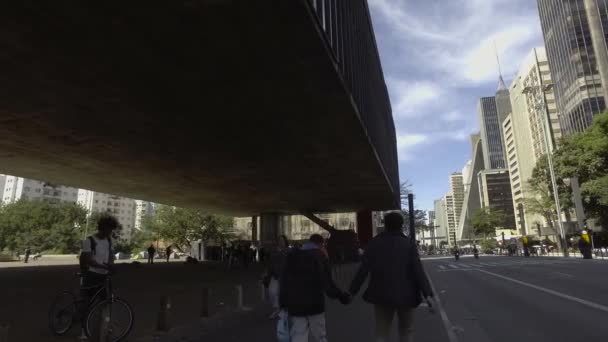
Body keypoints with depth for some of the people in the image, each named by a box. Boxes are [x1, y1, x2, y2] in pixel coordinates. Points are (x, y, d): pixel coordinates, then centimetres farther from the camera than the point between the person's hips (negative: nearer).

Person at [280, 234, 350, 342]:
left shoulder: (292, 256, 6)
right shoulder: (321, 257, -1)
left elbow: (284, 281, 4)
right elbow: (328, 283, -4)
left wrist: (283, 302, 6)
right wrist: (341, 295, 9)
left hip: (295, 305, 2)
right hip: (315, 303, -1)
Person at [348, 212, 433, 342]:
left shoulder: (374, 243, -2)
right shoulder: (408, 244, -6)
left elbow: (363, 269, -3)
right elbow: (418, 270, -12)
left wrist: (352, 290, 2)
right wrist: (427, 293, -11)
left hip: (382, 294, 1)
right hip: (405, 294, -1)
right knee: (406, 331, 19)